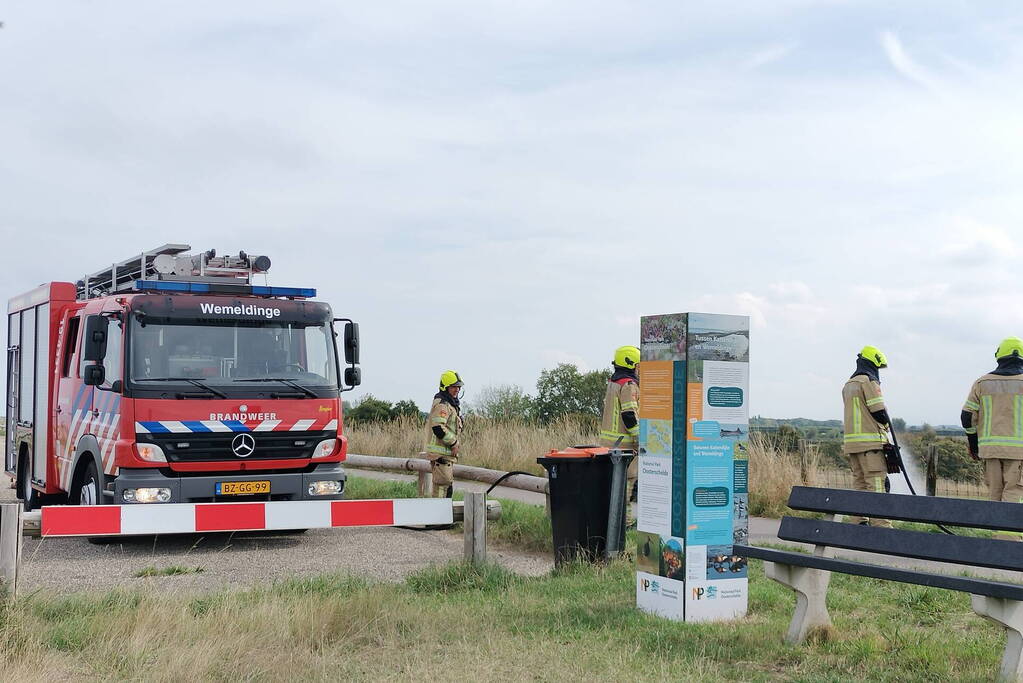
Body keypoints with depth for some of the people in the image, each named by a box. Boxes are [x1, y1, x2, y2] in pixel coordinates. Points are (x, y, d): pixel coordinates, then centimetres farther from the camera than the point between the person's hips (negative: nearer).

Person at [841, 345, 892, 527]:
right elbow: (879, 411, -11)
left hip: (851, 441, 8)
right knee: (876, 484, -11)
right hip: (870, 441, -8)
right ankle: (880, 525, -15)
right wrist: (886, 423, 9)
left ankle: (858, 523, 9)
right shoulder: (869, 381, -7)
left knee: (860, 483, 11)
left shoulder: (848, 385, 19)